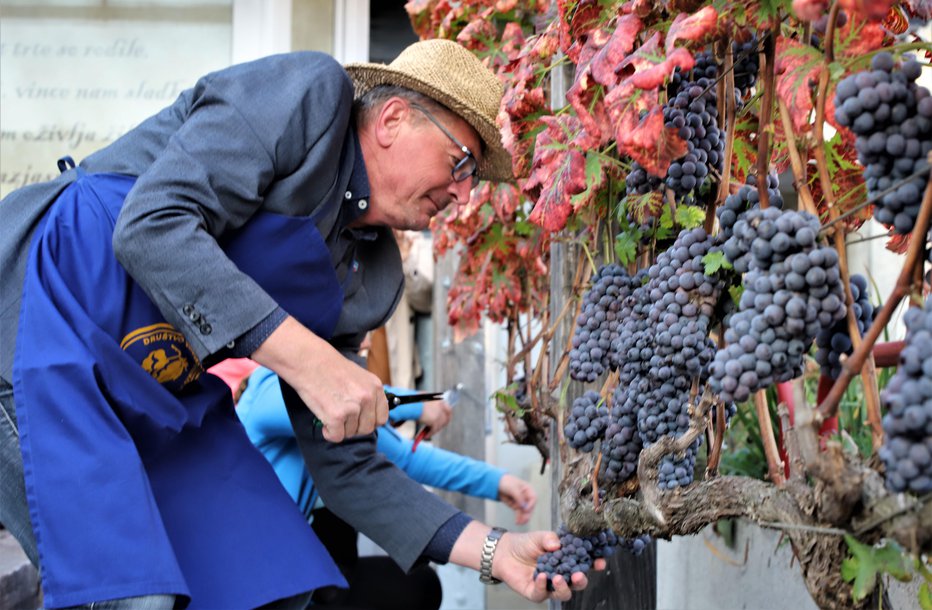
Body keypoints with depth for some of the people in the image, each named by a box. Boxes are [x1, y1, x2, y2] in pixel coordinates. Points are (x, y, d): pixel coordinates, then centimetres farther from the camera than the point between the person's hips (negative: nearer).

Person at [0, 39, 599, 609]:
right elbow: (151, 225, -23)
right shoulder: (308, 92, -10)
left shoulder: (369, 279, 11)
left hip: (158, 391, 9)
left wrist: (493, 549, 1)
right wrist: (307, 360, -27)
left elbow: (346, 463, 12)